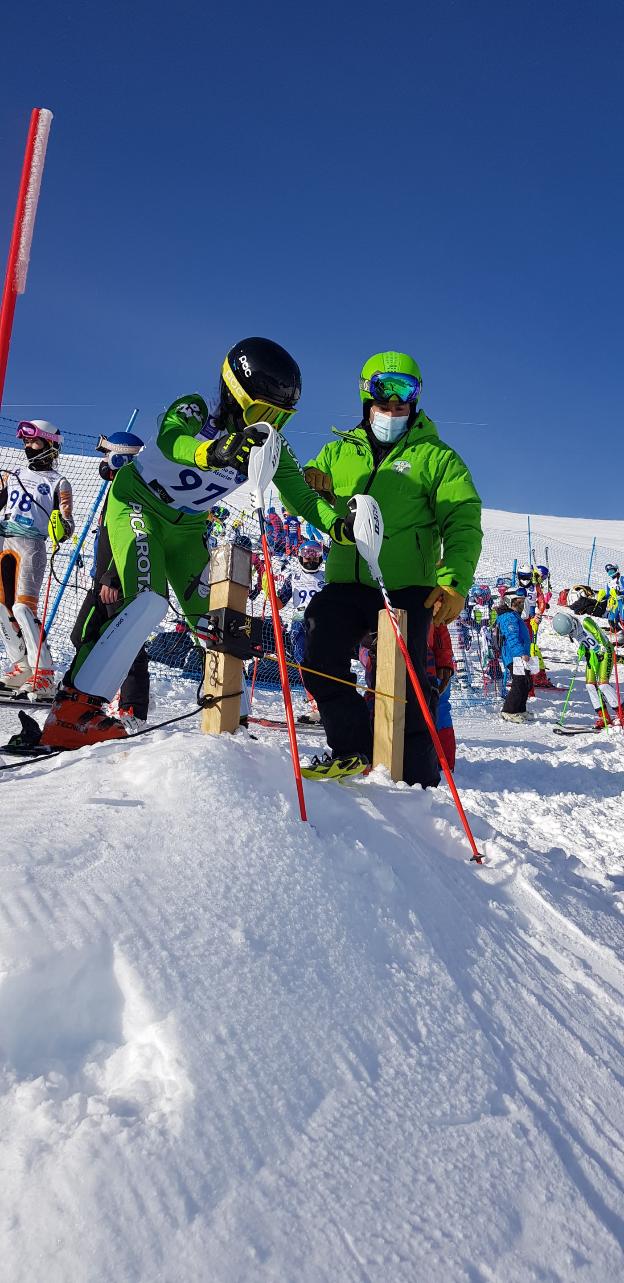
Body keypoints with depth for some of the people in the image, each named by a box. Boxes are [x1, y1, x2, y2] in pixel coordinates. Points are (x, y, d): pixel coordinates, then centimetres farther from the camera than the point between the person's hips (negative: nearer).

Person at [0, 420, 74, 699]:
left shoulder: (58, 483, 6)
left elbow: (66, 521, -3)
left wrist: (62, 528, -24)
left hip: (31, 545, -6)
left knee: (22, 607, -17)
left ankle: (43, 674, -17)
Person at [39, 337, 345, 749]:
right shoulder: (194, 411, -21)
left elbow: (303, 498, -11)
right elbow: (170, 441, -43)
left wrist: (337, 524, -31)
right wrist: (213, 451, -64)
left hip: (187, 528, 6)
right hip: (138, 504, -6)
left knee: (208, 618, 0)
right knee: (150, 602, -26)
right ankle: (72, 712, -25)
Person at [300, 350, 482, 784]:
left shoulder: (435, 456, 8)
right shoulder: (339, 451, 17)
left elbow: (463, 524, -1)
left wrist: (454, 583, -16)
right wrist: (306, 486, -7)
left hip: (406, 587, -3)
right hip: (345, 584, 4)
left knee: (403, 682, -4)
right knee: (322, 664, -5)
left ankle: (418, 777, 9)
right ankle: (353, 749, 12)